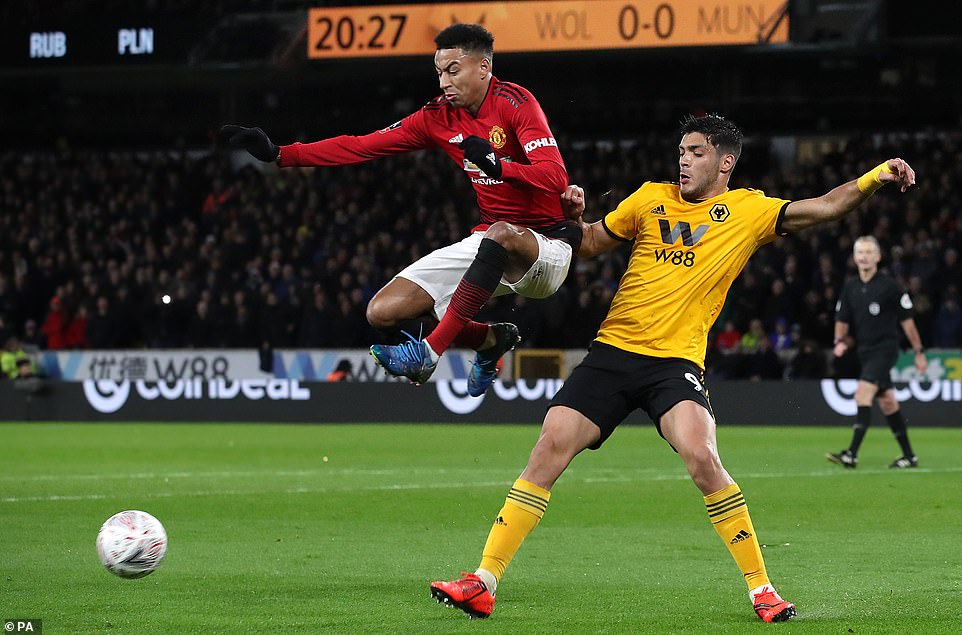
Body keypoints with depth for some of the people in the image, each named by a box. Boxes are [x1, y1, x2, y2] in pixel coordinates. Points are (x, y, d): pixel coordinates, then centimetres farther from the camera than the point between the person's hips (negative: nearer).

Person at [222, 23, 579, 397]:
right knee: (383, 312, -5)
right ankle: (492, 340, 11)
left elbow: (555, 177, -21)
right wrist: (277, 154, 0)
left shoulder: (515, 102, -12)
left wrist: (497, 165, -37)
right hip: (487, 240, 7)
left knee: (501, 234, -43)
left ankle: (429, 352, -38)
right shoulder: (440, 116, 6)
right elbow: (362, 147, 5)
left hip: (546, 247, -7)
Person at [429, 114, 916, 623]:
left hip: (676, 361, -3)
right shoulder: (651, 198, 13)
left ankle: (761, 589, -13)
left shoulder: (747, 210, 5)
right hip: (613, 351, 3)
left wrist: (873, 179, -18)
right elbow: (590, 244, 22)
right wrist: (574, 218, 2)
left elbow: (822, 208, -4)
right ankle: (484, 584, -3)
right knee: (550, 448, -9)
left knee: (701, 457, -27)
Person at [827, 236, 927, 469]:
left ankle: (852, 454, -27)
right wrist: (840, 341, -4)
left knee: (863, 394, -21)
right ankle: (909, 456, 19)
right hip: (864, 351, 7)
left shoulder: (889, 285, -8)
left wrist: (919, 352, -2)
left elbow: (906, 320, -4)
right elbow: (842, 320, 16)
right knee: (887, 402, 11)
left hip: (885, 348, -7)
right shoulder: (850, 287, 7)